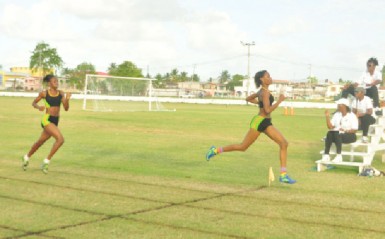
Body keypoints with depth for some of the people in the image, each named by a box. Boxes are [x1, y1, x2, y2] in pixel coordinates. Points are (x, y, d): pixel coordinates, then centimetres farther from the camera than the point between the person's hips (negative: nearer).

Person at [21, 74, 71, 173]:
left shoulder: (61, 93, 4)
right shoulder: (44, 93, -5)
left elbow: (66, 108, 0)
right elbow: (34, 103, 8)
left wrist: (67, 99, -18)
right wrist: (38, 107, -13)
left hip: (55, 121, 5)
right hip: (47, 120, -5)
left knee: (40, 142, 20)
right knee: (60, 139, -22)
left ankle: (26, 157, 44)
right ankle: (47, 161, -10)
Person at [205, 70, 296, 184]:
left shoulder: (262, 91, 13)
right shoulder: (265, 92, -16)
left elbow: (248, 98, 26)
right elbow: (268, 110, -26)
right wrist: (279, 100, -18)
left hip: (266, 123, 9)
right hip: (259, 122, -9)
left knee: (284, 144, -1)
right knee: (243, 147, 1)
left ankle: (283, 175, -2)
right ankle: (216, 150, 18)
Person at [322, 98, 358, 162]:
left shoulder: (352, 116, -4)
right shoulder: (336, 115, 11)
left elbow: (354, 130, -11)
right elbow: (330, 127, 4)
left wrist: (345, 131, -26)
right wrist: (327, 117, -7)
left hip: (349, 136, -5)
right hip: (338, 134, 5)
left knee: (337, 134, -36)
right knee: (329, 133, -28)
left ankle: (339, 156, -39)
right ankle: (326, 155, -36)